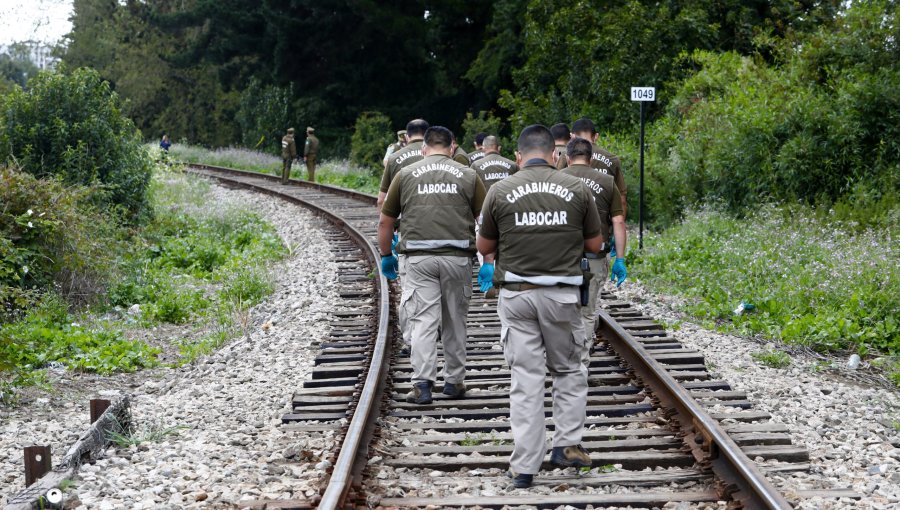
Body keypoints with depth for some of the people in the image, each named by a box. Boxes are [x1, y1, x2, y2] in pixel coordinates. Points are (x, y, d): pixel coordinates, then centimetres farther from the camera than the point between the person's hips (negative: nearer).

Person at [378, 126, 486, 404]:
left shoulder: (406, 174, 10)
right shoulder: (468, 175, 9)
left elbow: (385, 222, 12)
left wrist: (386, 256, 24)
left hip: (419, 258, -1)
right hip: (457, 256, 1)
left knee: (423, 321, -1)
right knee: (455, 321, 12)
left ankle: (422, 383, -11)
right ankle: (454, 381, 21)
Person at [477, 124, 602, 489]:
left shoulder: (500, 191, -3)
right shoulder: (576, 189, -1)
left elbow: (484, 247, 7)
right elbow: (594, 244, 7)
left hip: (516, 293, 0)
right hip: (562, 294, 0)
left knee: (525, 378, 4)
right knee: (569, 370, 19)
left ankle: (524, 466, 4)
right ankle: (566, 444, 14)